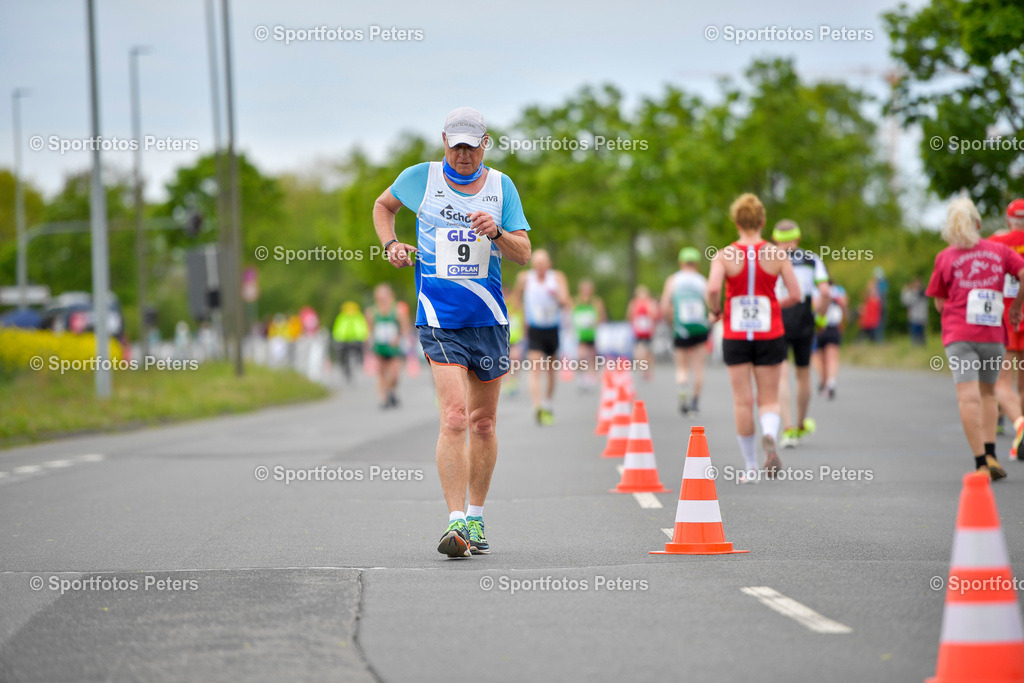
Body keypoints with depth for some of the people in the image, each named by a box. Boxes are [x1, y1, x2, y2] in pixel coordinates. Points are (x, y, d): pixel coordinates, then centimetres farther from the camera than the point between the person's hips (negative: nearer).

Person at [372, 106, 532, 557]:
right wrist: (390, 244, 4)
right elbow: (384, 204, 22)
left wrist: (495, 232, -19)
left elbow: (523, 254, 1)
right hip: (439, 320, -3)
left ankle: (475, 519, 25)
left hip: (489, 318, 3)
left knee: (483, 422, 10)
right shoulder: (421, 178, 2)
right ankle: (455, 523, -21)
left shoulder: (501, 186, 5)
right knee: (454, 418, -17)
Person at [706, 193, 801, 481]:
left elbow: (713, 289, -19)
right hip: (769, 335, 0)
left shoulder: (725, 255, -5)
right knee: (769, 399, 8)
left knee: (742, 401, 6)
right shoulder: (776, 254, -3)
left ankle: (751, 466, 8)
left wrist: (715, 311, 0)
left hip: (735, 336, 0)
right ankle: (769, 435, -25)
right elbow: (795, 295, -4)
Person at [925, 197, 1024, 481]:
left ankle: (981, 463, -17)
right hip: (993, 333, 2)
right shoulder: (999, 251, 8)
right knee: (987, 393, 19)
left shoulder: (945, 257, 4)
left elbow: (940, 304, 9)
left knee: (969, 395, -9)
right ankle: (990, 454, 9)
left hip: (959, 334, -2)